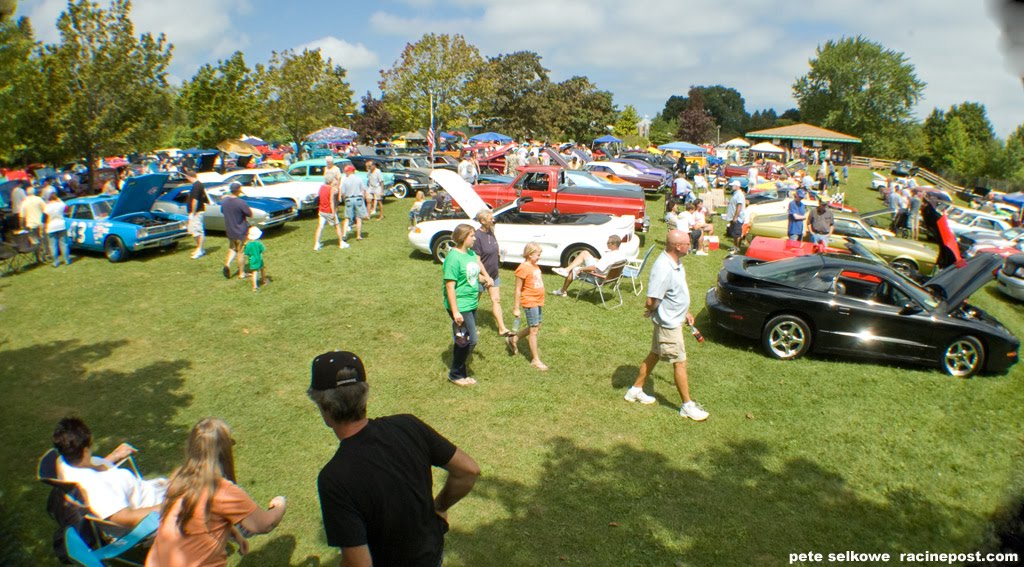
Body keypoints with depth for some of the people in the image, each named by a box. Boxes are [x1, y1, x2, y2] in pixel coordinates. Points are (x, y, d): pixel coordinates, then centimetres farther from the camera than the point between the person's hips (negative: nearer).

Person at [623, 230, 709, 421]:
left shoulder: (676, 262, 1)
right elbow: (651, 301, -30)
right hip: (668, 323, -9)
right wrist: (652, 310, -9)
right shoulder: (663, 269, -31)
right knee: (680, 362, 3)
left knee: (654, 355, 20)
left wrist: (686, 312, 15)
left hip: (675, 318, 9)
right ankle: (687, 406, 17)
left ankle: (636, 390, 34)